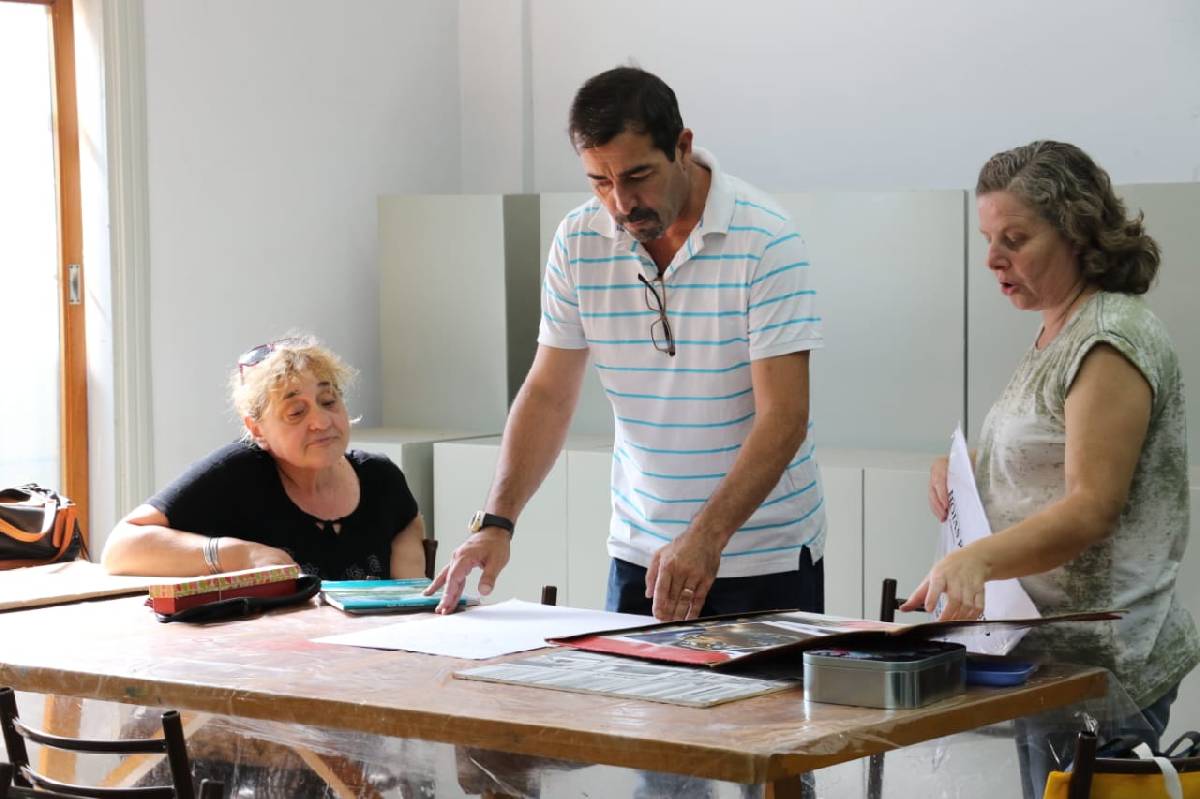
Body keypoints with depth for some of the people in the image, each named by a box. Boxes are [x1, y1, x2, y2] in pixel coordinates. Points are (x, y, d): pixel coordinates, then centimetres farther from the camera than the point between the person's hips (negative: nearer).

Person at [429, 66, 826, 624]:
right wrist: (496, 521, -12)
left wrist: (706, 537, -33)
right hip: (640, 553, 4)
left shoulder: (765, 240, -16)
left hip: (766, 559, -4)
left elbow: (783, 416, -21)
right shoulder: (579, 242, -2)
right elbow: (548, 394, 2)